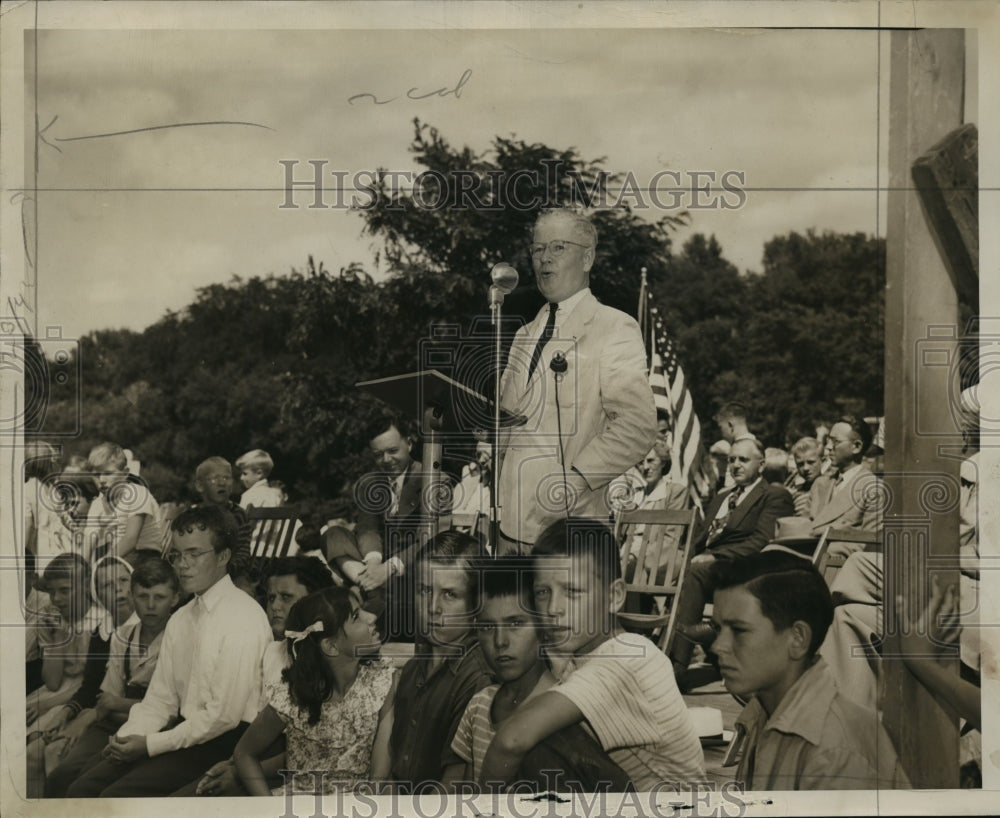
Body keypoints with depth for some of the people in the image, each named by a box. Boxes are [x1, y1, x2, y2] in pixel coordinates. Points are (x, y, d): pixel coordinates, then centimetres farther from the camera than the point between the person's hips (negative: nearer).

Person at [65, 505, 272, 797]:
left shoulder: (243, 617, -14)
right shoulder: (179, 620, 13)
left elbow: (224, 715, -17)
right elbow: (160, 699, 14)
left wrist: (150, 744, -14)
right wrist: (127, 737, -5)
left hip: (224, 742, -8)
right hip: (184, 733, 8)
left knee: (117, 795, -20)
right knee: (83, 788, -5)